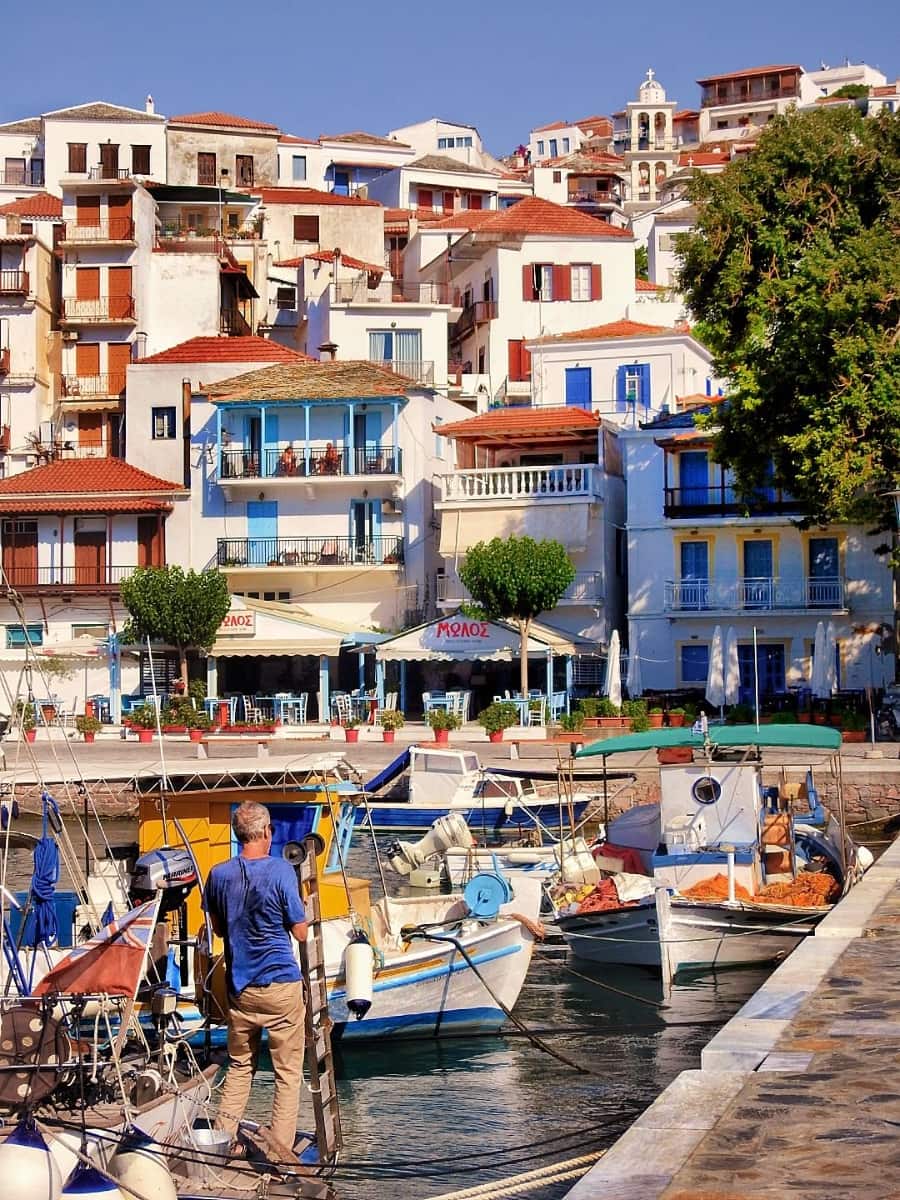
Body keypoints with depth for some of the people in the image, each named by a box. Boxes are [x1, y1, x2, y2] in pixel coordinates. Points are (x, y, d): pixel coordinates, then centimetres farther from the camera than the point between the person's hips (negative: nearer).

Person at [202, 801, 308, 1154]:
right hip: (280, 985, -4)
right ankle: (280, 1151, 6)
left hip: (239, 987, 4)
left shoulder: (219, 874, 0)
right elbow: (300, 933, -6)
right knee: (288, 1072, 5)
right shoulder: (281, 871, -14)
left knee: (239, 1068, 18)